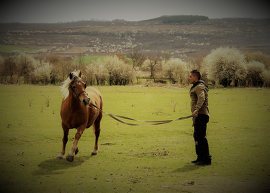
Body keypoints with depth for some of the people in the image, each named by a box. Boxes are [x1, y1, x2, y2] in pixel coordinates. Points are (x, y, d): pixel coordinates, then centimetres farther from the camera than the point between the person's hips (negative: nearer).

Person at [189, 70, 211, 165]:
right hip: (198, 115, 11)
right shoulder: (196, 87, 20)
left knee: (201, 136, -11)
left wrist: (196, 109, -42)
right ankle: (200, 157, 23)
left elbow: (201, 98, -29)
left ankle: (206, 158, -8)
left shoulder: (200, 86, -12)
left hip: (201, 115, -11)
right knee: (196, 136, 15)